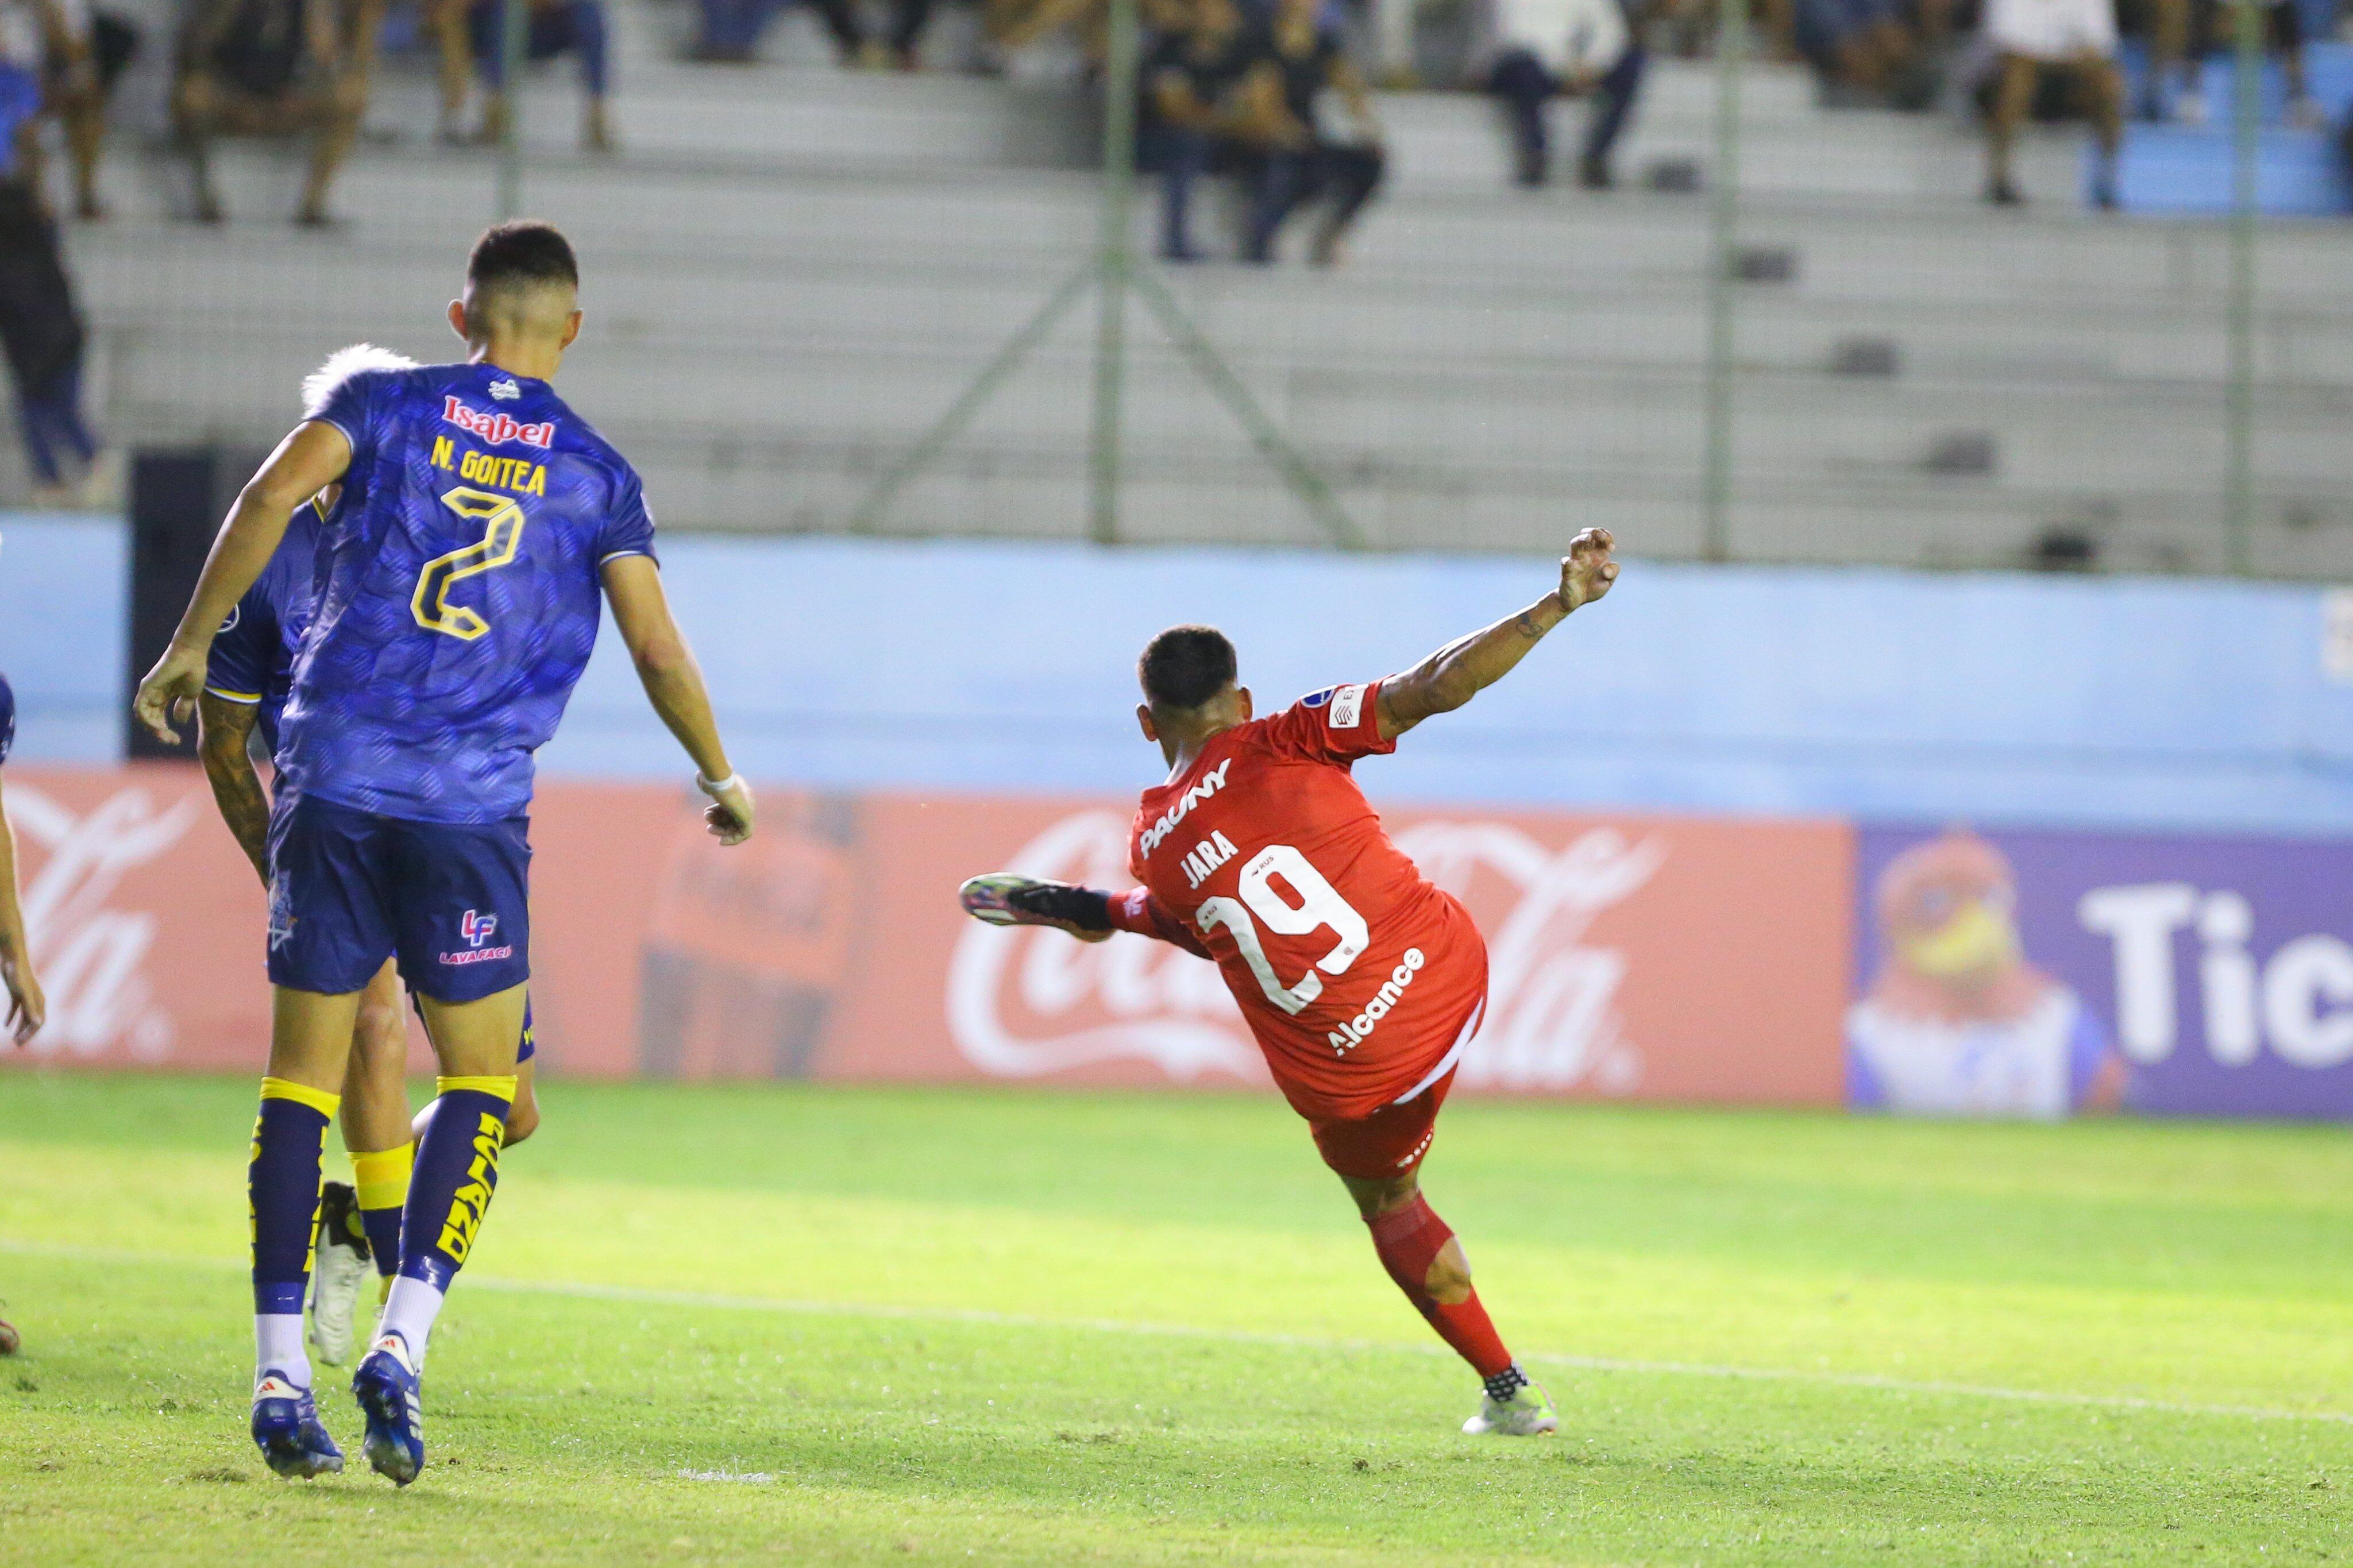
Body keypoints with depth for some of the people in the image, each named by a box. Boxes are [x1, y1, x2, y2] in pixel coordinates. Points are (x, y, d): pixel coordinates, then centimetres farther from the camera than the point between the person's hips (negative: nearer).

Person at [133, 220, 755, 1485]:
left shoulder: (387, 404, 8)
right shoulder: (596, 474, 8)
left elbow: (271, 495, -8)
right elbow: (656, 644, 7)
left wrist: (192, 643, 0)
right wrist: (719, 777, 22)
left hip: (332, 776, 1)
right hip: (474, 808, -1)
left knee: (302, 1074, 6)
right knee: (479, 1083, 8)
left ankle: (280, 1375, 0)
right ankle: (401, 1344, -11)